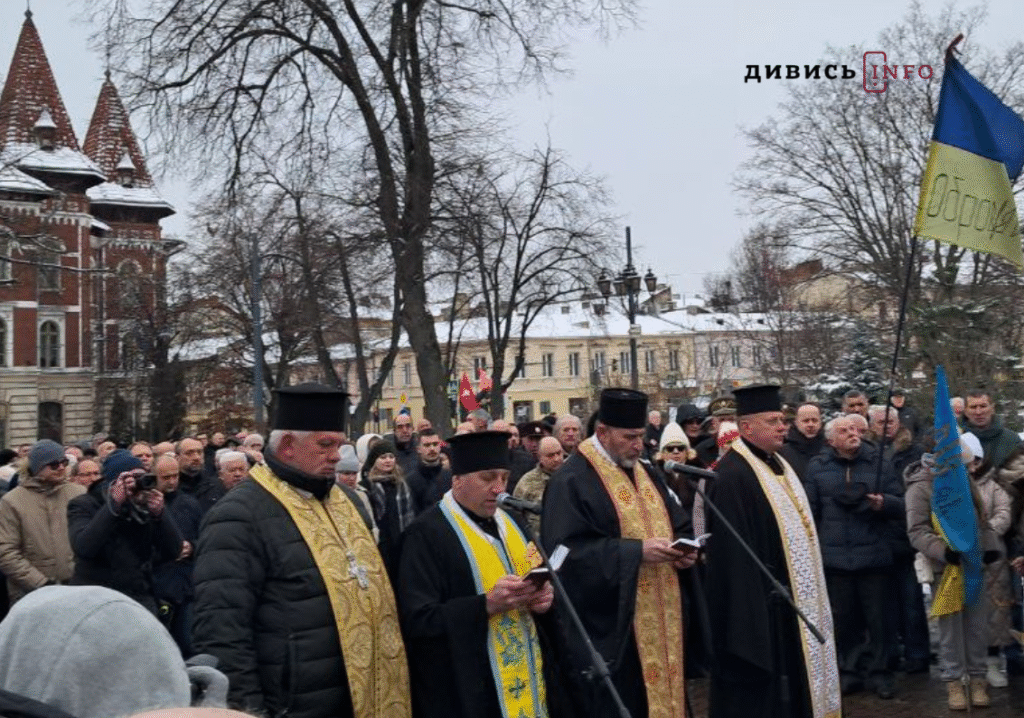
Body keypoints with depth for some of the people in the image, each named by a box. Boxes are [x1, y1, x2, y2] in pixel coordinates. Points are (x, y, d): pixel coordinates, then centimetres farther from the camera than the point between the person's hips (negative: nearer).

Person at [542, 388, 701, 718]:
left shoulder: (648, 475, 12)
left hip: (660, 619, 8)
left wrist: (684, 549, -5)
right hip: (610, 627, -7)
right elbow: (567, 551, -21)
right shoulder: (571, 481, -13)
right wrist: (635, 551, -25)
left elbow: (678, 526, 19)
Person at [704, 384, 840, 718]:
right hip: (759, 605, -10)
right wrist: (749, 620, -23)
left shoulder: (778, 464, 10)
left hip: (791, 601, 10)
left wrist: (809, 597, 18)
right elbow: (733, 554, -22)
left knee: (792, 687, 17)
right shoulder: (732, 477, -20)